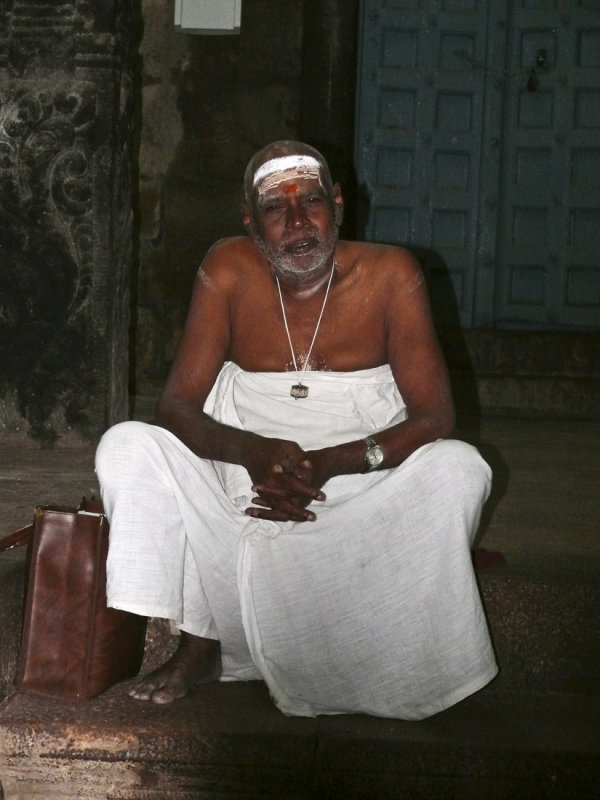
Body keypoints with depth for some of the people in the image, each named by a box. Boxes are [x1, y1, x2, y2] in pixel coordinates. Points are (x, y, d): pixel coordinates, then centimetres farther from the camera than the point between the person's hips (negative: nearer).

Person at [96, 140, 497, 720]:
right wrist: (252, 451, -29)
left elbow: (435, 416, -11)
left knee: (460, 468, -26)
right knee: (126, 448, -16)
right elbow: (175, 407, -7)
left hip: (361, 496, -1)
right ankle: (200, 644, -6)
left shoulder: (389, 275, -9)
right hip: (240, 503, 2)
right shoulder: (229, 270, -6)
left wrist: (329, 463, -26)